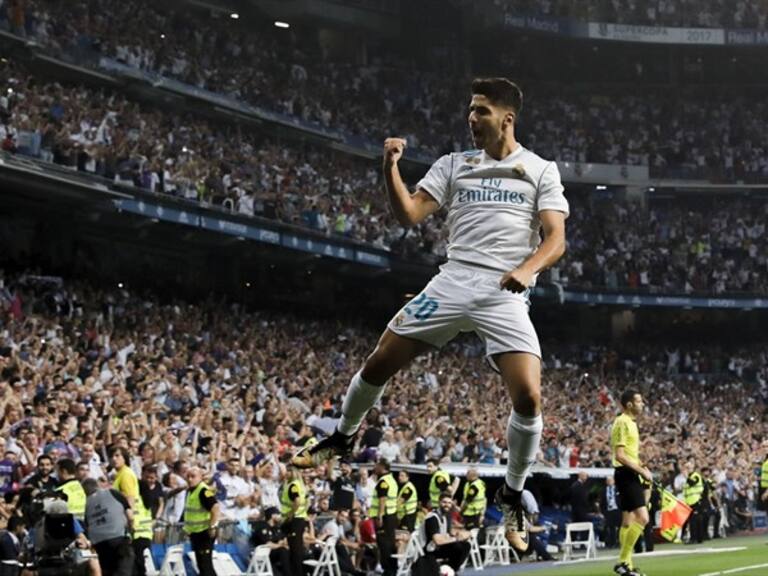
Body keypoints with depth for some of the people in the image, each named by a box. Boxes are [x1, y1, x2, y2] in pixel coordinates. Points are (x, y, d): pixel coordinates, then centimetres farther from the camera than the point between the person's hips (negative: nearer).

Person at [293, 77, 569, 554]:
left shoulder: (541, 170, 6)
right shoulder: (454, 164, 13)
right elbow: (409, 215, 6)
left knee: (529, 396, -17)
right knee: (379, 362, 1)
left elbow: (556, 239, -2)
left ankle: (513, 496, 5)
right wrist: (391, 168, -9)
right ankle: (342, 438, 29)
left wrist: (528, 268, -23)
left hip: (506, 295, -3)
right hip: (453, 283, 3)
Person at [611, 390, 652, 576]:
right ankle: (623, 561, -14)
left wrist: (642, 468, 10)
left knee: (629, 521, 11)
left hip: (631, 475, 10)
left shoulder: (630, 423, 16)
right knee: (642, 518, -16)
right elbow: (619, 455, -21)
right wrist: (641, 470, -19)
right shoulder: (622, 423, -14)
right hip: (626, 474, -10)